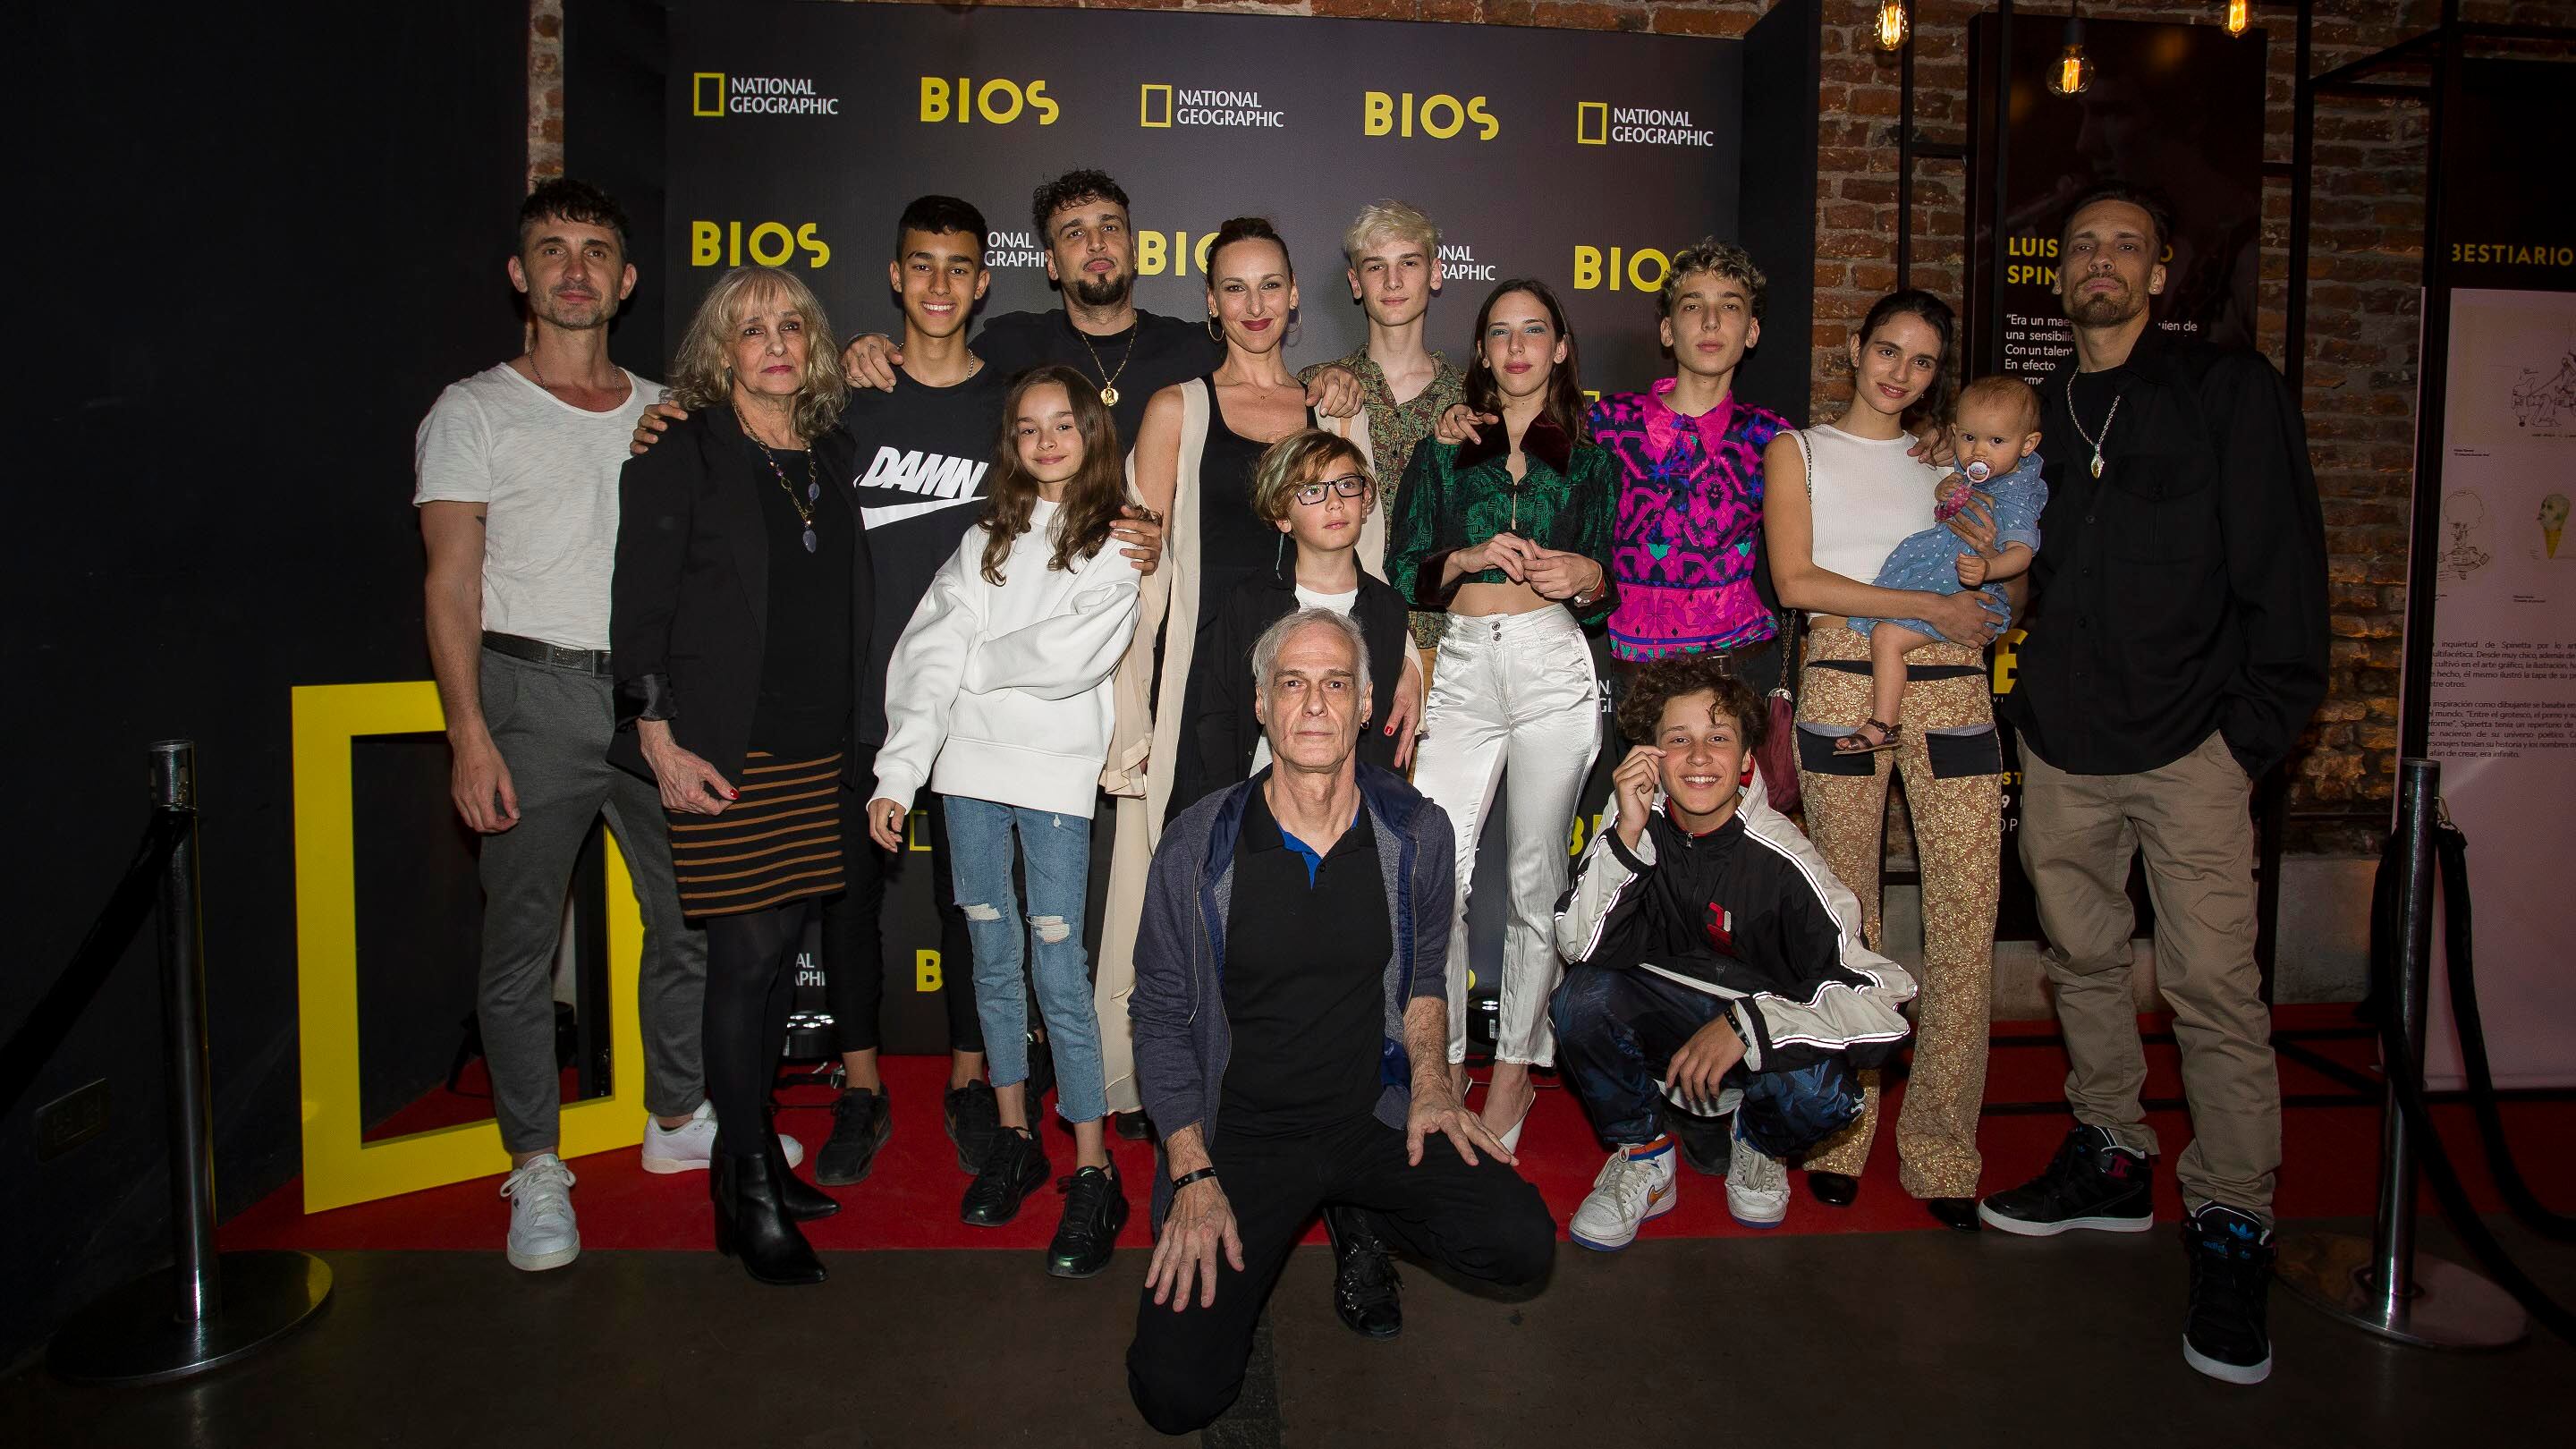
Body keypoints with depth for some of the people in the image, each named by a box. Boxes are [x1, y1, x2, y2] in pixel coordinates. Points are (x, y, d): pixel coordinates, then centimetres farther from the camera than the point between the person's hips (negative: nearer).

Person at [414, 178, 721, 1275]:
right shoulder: (474, 412, 3)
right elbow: (451, 584, -3)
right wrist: (469, 734, -12)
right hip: (535, 694, -3)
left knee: (691, 918, 8)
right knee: (522, 939, 1)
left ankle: (678, 1120, 26)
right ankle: (535, 1168, 14)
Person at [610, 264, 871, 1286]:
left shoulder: (830, 455, 15)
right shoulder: (682, 453, -2)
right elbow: (639, 602, -5)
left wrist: (857, 736, 14)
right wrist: (660, 739, -12)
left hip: (819, 751, 6)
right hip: (723, 753, -5)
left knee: (782, 950, 9)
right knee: (747, 955, -5)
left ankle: (758, 1150, 23)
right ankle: (746, 1191, 7)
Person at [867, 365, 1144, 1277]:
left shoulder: (1118, 542, 2)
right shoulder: (988, 540, 13)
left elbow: (1071, 656, -12)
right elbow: (928, 655, 3)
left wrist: (974, 661, 1)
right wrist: (898, 773, -6)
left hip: (1056, 769, -4)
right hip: (971, 764, 4)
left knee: (1059, 970, -5)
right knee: (993, 961, 10)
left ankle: (1093, 1174, 3)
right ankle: (1013, 1138, 24)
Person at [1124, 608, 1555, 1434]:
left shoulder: (1416, 831, -2)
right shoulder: (1198, 848, -8)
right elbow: (1163, 1019, -1)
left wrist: (1429, 1077, -3)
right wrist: (1192, 1177, -10)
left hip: (1376, 1119, 2)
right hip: (1242, 1133, -1)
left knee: (1520, 1245, -24)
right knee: (1178, 1391, -15)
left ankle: (1364, 1213, 9)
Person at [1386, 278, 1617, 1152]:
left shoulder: (1590, 456, 13)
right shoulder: (1443, 449, 15)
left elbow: (1614, 587, 13)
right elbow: (1403, 572, 8)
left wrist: (1588, 577, -8)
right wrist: (1472, 556, -9)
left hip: (1553, 665, 0)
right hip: (1463, 668, 1)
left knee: (1536, 878, 2)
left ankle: (1515, 1065, 15)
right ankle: (1444, 1062, 8)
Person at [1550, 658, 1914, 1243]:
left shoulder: (1780, 858, -22)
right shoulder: (1640, 820, -15)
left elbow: (1883, 999, -24)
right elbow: (1581, 946, -22)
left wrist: (1747, 1023, -35)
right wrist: (1627, 834, -33)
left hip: (1767, 1026, -2)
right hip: (1662, 1018, 2)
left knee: (1818, 1088, -33)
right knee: (1582, 1000, -28)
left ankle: (1760, 1144, 6)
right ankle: (1642, 1158, 0)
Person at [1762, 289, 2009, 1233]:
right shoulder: (1800, 451, 11)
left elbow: (1989, 597, 22)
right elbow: (1796, 581, -4)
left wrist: (1987, 548, 0)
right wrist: (1929, 606, -10)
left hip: (1949, 689, 3)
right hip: (1844, 684, -2)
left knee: (1968, 918, -4)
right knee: (1846, 917, 2)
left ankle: (1941, 1151, 6)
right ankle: (1841, 1131, 16)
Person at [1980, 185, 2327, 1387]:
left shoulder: (2229, 388, 3)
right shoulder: (2035, 410, 15)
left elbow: (2283, 564, -2)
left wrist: (2259, 725, -8)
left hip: (2188, 746, -4)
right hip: (2059, 748, 5)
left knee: (2213, 985, -7)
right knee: (2082, 959, 12)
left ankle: (2231, 1224, 4)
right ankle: (2111, 1160, 27)